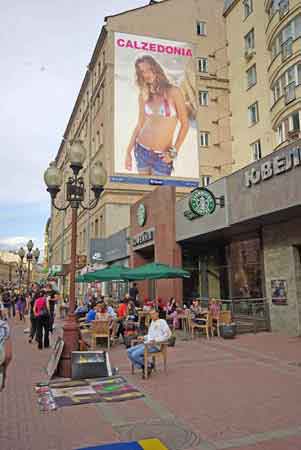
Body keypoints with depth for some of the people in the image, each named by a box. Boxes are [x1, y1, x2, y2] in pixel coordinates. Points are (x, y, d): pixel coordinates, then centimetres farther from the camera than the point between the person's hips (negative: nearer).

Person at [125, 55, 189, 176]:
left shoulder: (173, 92, -7)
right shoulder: (143, 95, 5)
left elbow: (185, 124, -4)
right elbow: (140, 124, 11)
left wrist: (174, 151, -7)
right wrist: (128, 151, 8)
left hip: (162, 156, -3)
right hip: (142, 150, 3)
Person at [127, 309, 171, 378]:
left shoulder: (162, 322, -5)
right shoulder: (152, 322, 21)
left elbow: (168, 334, -15)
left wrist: (156, 340, -22)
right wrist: (144, 337, 12)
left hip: (155, 346, -9)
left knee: (135, 354, -23)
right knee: (129, 351, -4)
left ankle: (149, 366, -2)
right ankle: (143, 367, 0)